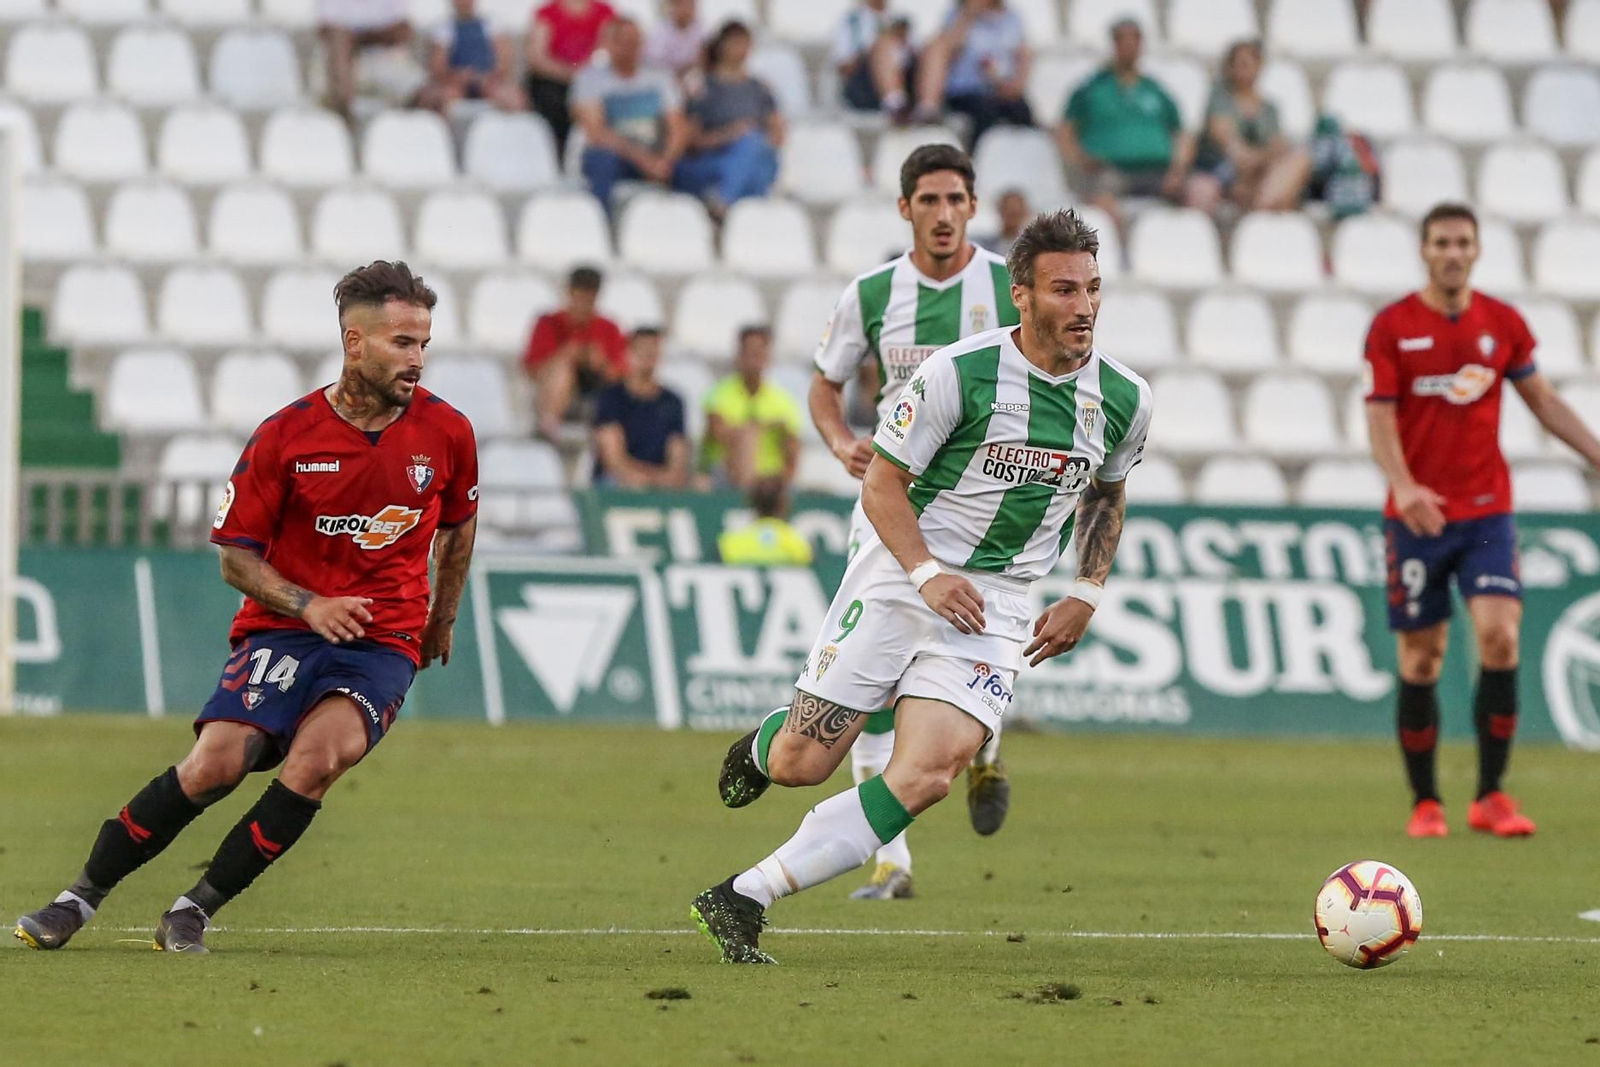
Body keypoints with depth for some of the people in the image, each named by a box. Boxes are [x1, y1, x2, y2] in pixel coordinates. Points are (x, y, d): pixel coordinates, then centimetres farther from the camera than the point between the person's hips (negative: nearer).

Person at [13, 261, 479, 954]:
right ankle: (81, 897, -4)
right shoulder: (284, 438, -6)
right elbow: (236, 556, 0)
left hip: (385, 642, 1)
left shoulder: (447, 432, -1)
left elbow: (458, 526, 20)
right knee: (216, 762, -21)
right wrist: (307, 605, -16)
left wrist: (441, 623, 26)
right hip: (283, 630, -1)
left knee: (318, 756, -28)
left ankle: (197, 909, -14)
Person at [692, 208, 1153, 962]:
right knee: (801, 764, -3)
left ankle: (744, 898, -15)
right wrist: (928, 573, -20)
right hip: (899, 580, -3)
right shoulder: (958, 373, -12)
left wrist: (1084, 597, 10)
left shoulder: (1123, 398, 1)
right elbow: (883, 483, -6)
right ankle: (762, 745, 38)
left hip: (994, 611, 3)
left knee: (929, 773, -20)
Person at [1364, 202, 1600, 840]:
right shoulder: (1392, 327, -3)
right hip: (1419, 517, -1)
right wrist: (1404, 486, -25)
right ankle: (1425, 803, 13)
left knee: (1499, 635, -15)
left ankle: (1490, 796, -7)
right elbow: (1379, 418, -8)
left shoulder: (1502, 323, 6)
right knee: (1421, 658, 1)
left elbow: (1544, 401, 17)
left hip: (1487, 511, 2)